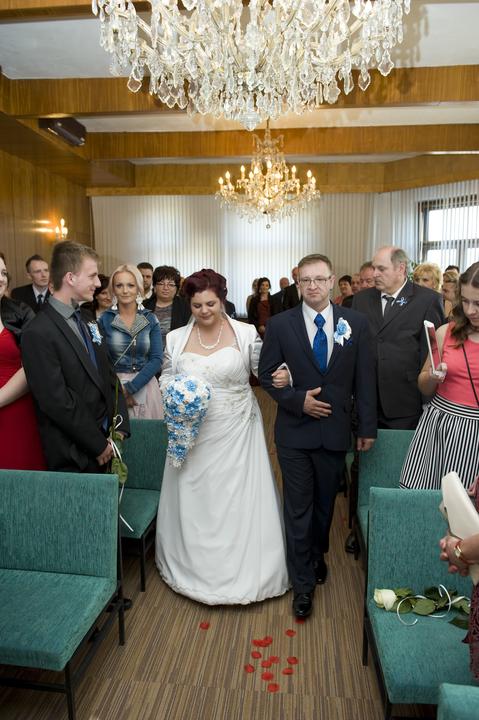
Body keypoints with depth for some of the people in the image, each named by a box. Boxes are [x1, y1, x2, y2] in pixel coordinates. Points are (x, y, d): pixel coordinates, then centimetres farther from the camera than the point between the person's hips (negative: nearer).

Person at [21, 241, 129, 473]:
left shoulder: (86, 320, 8)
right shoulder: (38, 333, -17)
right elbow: (57, 402, -19)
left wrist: (120, 427, 2)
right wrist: (98, 445, -12)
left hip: (105, 443, 7)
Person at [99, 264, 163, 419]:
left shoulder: (150, 319, 0)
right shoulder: (105, 320, -3)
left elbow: (156, 359, -6)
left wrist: (130, 388, -14)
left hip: (145, 386, 1)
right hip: (114, 388, -1)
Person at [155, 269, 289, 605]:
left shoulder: (246, 333, -6)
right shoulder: (176, 338, 1)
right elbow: (166, 376, 11)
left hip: (237, 432, -2)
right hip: (193, 433, 2)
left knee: (240, 500, 6)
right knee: (195, 501, 13)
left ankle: (244, 570, 29)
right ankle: (197, 567, 36)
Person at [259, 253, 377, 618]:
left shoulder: (356, 323, -2)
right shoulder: (280, 324, -5)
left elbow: (365, 379, 0)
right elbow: (267, 374, -1)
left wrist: (368, 427, 1)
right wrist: (298, 400, -15)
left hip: (335, 431, 2)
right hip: (295, 431, -1)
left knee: (325, 502, 19)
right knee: (298, 508, 6)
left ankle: (317, 554, 46)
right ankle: (303, 582, 22)